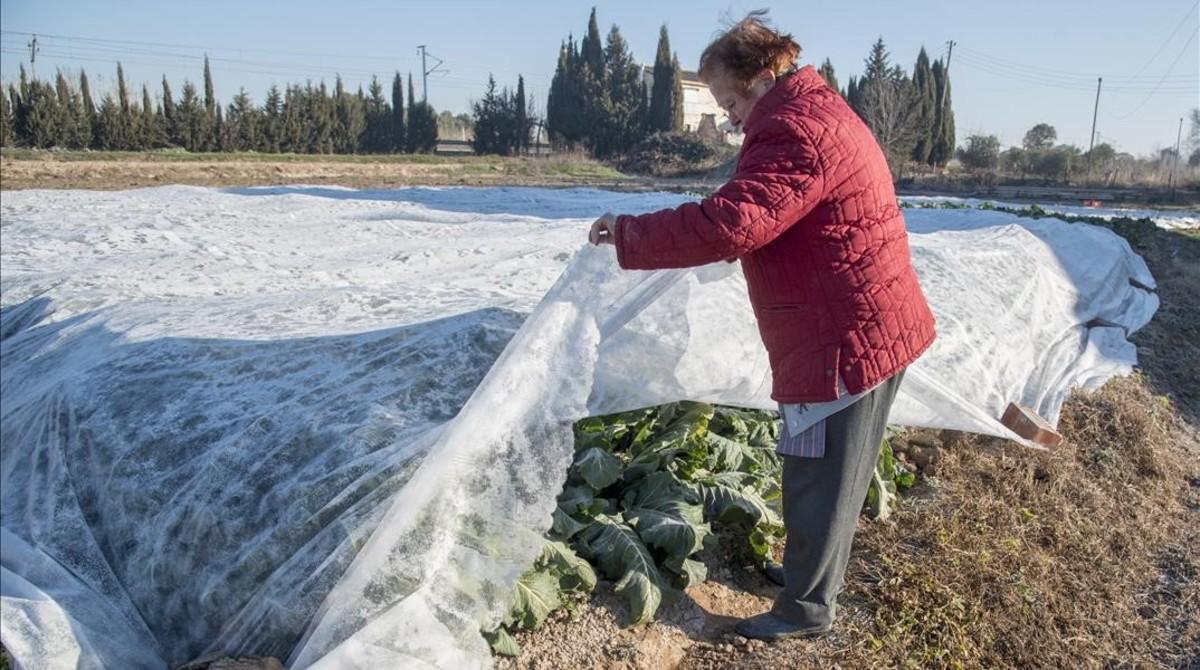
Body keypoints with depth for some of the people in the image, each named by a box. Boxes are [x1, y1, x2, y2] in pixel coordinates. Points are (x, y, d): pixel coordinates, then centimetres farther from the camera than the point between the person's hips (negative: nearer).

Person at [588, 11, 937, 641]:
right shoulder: (823, 114, 15)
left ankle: (807, 608, 22)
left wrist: (628, 235, -20)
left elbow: (726, 224, -31)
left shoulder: (794, 131, -20)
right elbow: (764, 223, 21)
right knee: (833, 473, 23)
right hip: (874, 329, 11)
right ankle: (812, 571, 40)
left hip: (846, 342, -11)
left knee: (819, 479, 5)